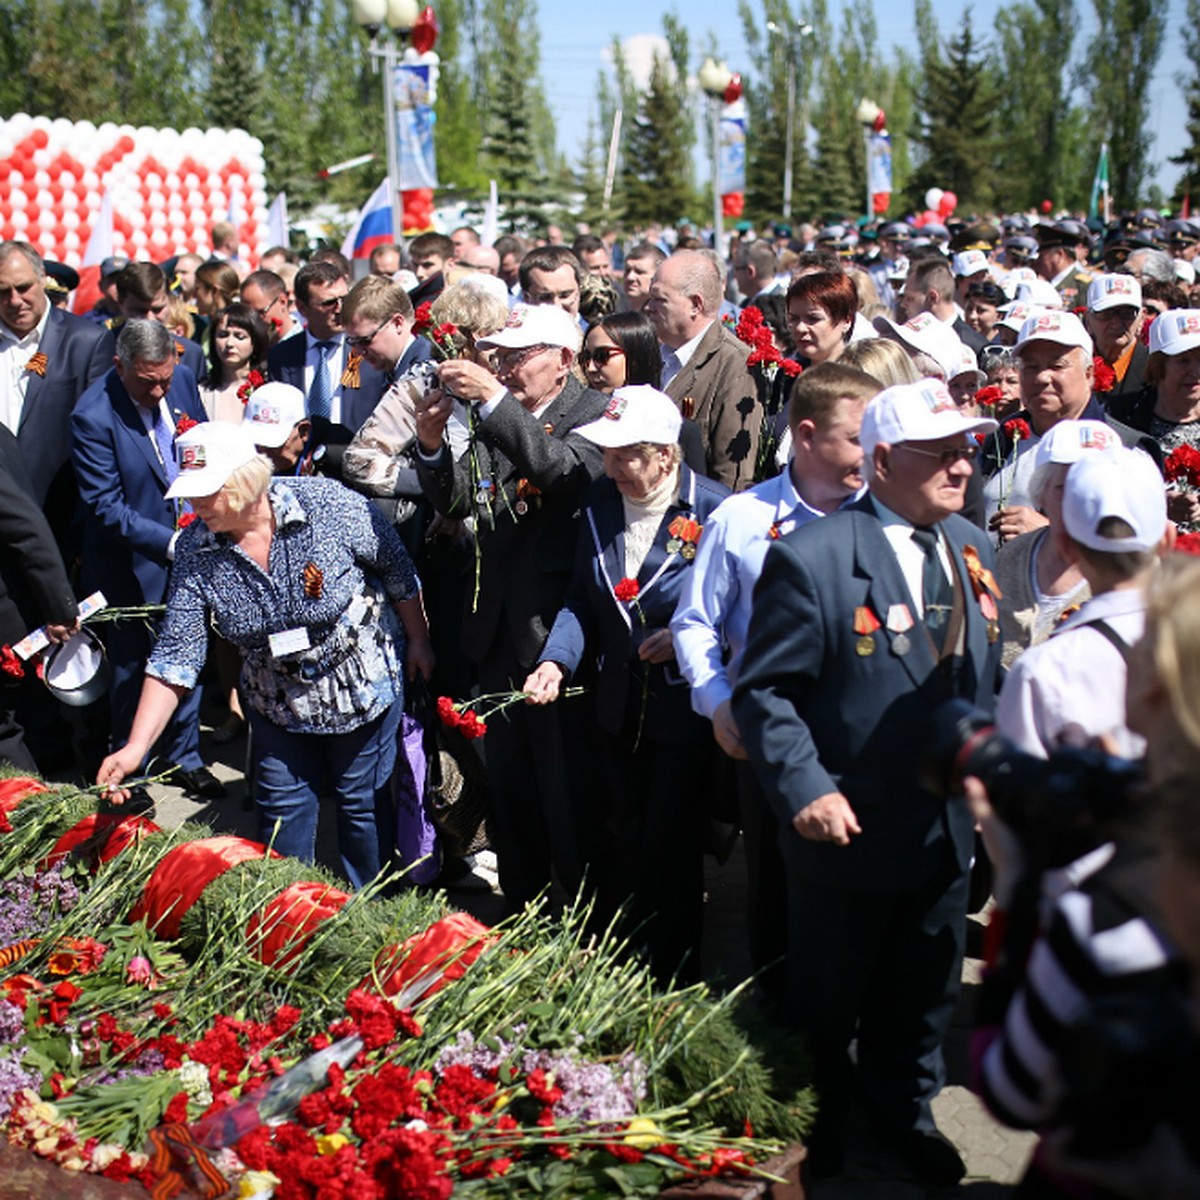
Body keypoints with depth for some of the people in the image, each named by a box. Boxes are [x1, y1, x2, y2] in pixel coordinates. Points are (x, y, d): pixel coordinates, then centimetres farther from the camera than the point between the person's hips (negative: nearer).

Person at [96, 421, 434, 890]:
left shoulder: (329, 505, -24)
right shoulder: (196, 551, -15)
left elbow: (399, 574, -9)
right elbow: (174, 657, -15)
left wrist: (418, 643, 1)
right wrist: (135, 749, -22)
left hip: (365, 690, -3)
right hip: (278, 709, 3)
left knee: (364, 804, 9)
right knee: (282, 812, 10)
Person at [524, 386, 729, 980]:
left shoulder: (714, 509, -15)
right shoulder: (600, 502, 1)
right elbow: (581, 598, 7)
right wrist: (557, 660, -8)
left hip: (682, 708, -5)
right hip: (618, 706, 5)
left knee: (670, 851, 5)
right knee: (618, 845, 17)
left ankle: (671, 984, 22)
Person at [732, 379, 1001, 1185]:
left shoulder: (970, 547, 2)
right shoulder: (812, 558, -19)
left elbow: (984, 674, 11)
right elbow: (764, 689, -16)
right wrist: (804, 788, -24)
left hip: (948, 827, 6)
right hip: (852, 829, -5)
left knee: (924, 994, 23)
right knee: (829, 997, 17)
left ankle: (904, 1107, 48)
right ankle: (821, 1115, 43)